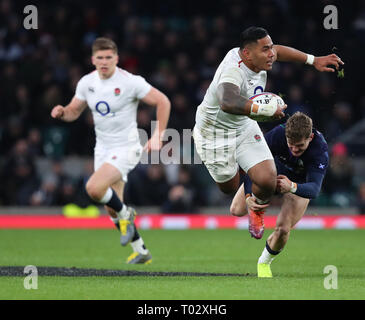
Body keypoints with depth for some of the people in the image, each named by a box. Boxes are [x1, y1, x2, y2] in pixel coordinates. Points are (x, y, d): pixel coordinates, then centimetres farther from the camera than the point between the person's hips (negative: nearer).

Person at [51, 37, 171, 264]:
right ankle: (141, 251, 26)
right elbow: (74, 111, 12)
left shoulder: (131, 82, -16)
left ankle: (125, 214, 0)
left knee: (94, 188, -28)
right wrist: (61, 112, -11)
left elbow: (163, 102, -10)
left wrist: (158, 135, -16)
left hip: (126, 148, -7)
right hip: (103, 149, 7)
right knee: (112, 210, 10)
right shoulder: (87, 82, 1)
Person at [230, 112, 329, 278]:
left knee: (282, 229, -18)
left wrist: (292, 187, -68)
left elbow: (314, 188, -46)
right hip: (273, 171, 2)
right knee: (237, 210, -4)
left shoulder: (320, 149, -40)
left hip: (300, 184, -2)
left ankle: (264, 263, 15)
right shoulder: (277, 134, -37)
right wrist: (248, 196, -46)